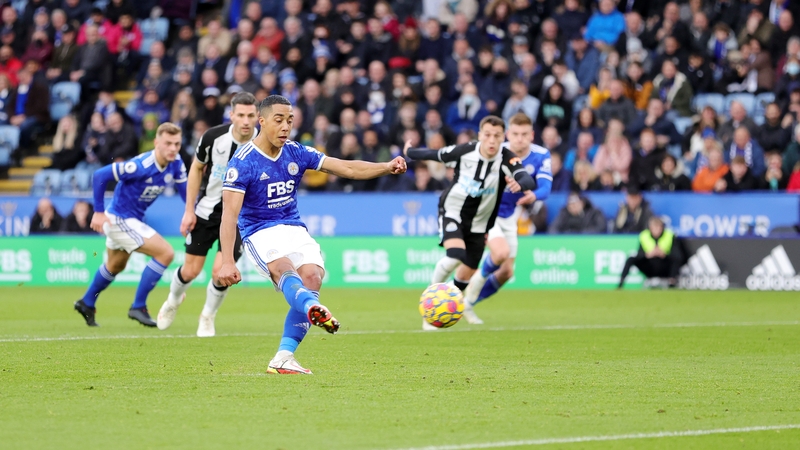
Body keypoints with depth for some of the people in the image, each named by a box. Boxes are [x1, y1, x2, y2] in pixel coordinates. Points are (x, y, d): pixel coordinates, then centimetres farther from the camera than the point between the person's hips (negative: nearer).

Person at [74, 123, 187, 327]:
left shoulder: (176, 165, -11)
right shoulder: (141, 166, -31)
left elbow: (184, 190, -1)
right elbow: (100, 176, -26)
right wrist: (99, 211, -22)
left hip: (133, 219, 9)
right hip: (119, 219, -9)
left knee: (115, 266, 30)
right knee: (166, 253, -17)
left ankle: (87, 303, 52)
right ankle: (138, 307, -6)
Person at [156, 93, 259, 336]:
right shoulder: (213, 136, -16)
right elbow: (196, 168, 1)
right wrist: (189, 210, -1)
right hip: (206, 212, 1)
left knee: (221, 272, -14)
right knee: (190, 271, 7)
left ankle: (208, 317, 16)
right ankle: (173, 301, 43)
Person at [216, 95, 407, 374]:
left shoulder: (296, 153, 5)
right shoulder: (242, 162, -11)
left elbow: (347, 168, 4)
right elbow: (230, 214, -18)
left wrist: (387, 167, -12)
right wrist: (228, 262, -27)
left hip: (295, 229, 5)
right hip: (260, 233, -5)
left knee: (312, 276, -22)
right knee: (283, 268, -35)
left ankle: (283, 358, -21)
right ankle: (313, 309, -70)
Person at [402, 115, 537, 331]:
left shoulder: (507, 159, -22)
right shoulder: (465, 151, -18)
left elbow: (529, 180, -39)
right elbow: (436, 155, 1)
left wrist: (519, 184, -63)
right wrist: (410, 152, 17)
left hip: (478, 223, 2)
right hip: (452, 211, -2)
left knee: (466, 275, 8)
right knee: (455, 255, -28)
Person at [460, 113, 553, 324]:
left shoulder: (541, 156, -13)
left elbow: (545, 187, -25)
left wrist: (534, 196, -49)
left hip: (509, 218, 5)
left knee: (506, 272, 7)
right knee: (501, 252, -31)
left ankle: (467, 303, 27)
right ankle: (478, 281, 1)